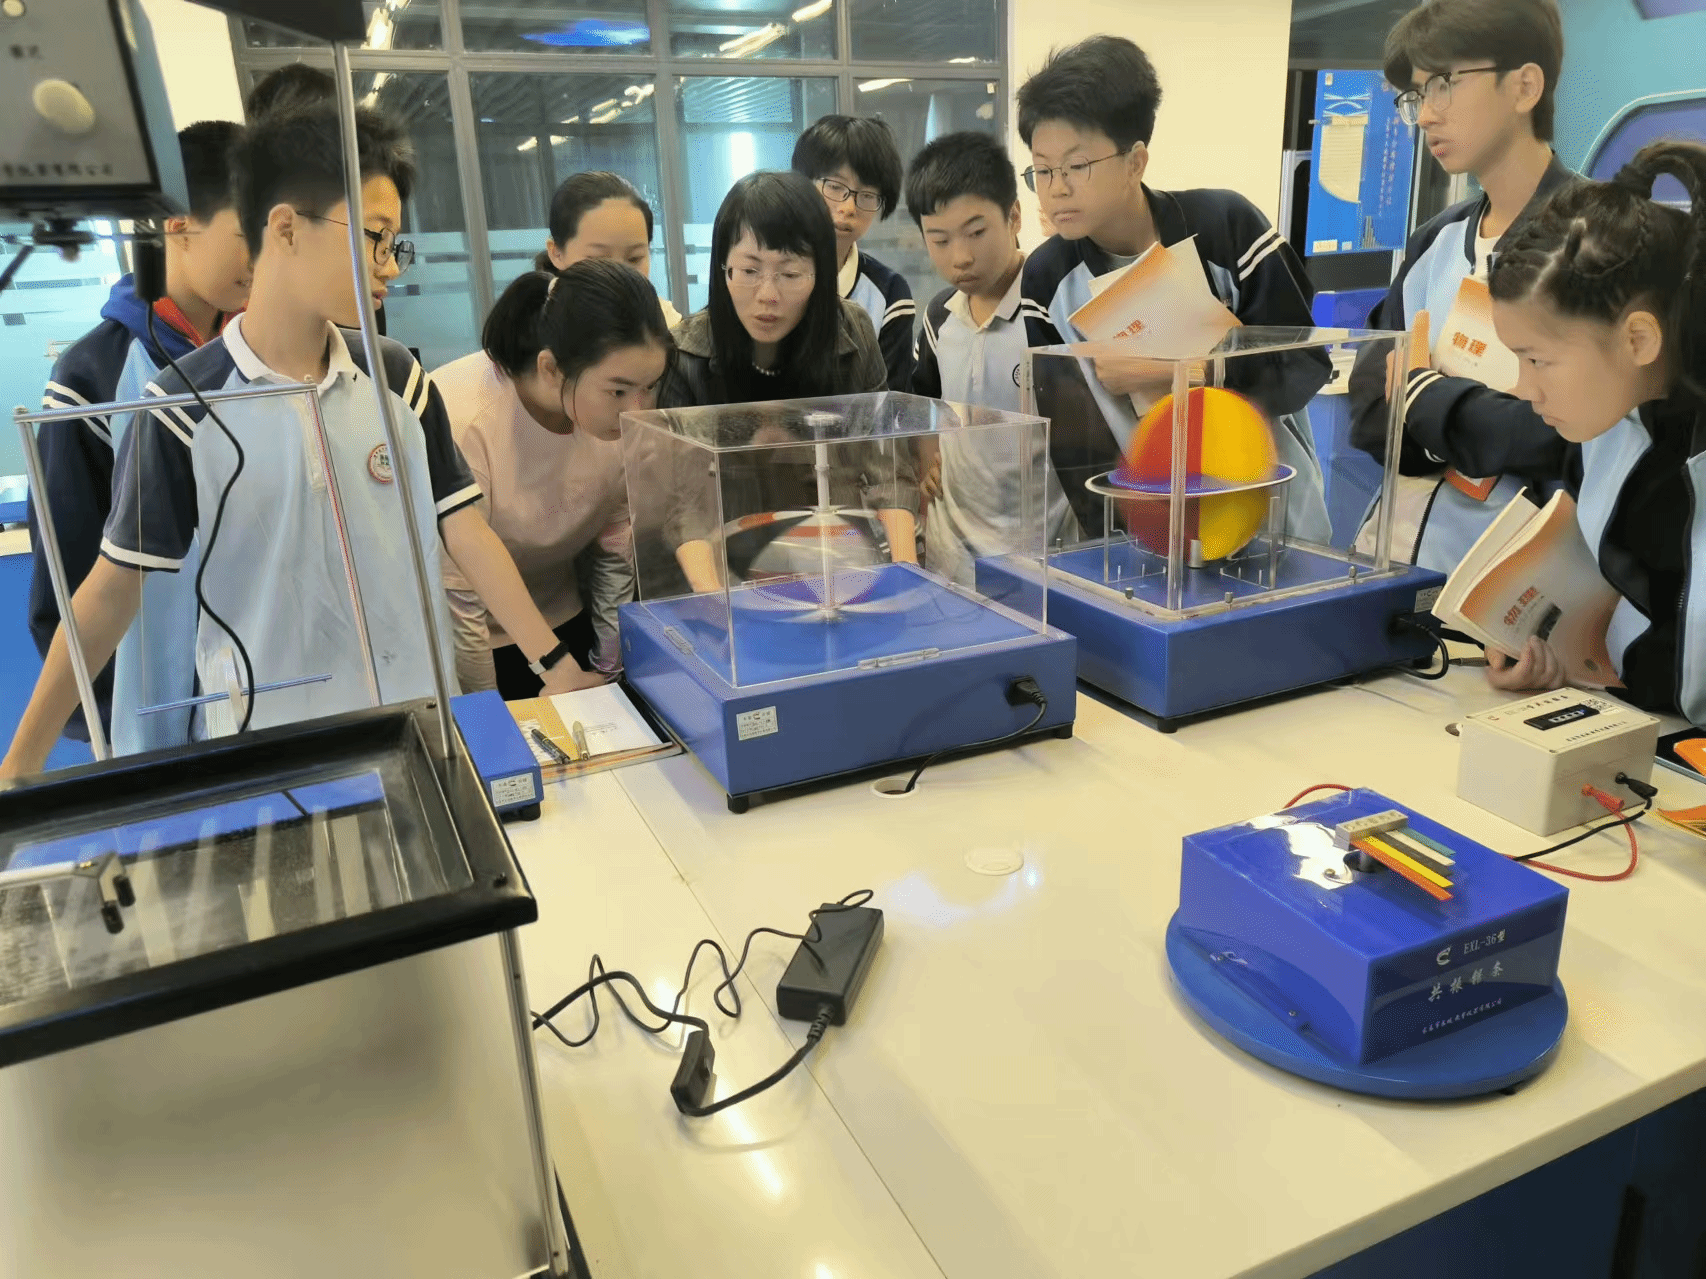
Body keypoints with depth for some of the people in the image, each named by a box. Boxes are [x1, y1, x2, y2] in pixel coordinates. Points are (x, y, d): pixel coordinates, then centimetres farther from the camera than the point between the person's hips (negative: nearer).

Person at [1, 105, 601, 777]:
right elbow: (115, 585, -3)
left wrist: (557, 664, -7)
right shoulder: (182, 403, -8)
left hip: (422, 720, 3)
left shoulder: (398, 376, 1)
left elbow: (464, 530, -1)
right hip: (267, 747, -3)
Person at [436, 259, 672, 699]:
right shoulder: (459, 423, -31)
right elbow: (453, 604, -23)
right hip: (459, 646, -4)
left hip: (562, 627, 4)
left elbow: (613, 551, -2)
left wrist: (609, 670, 3)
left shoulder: (622, 411, -17)